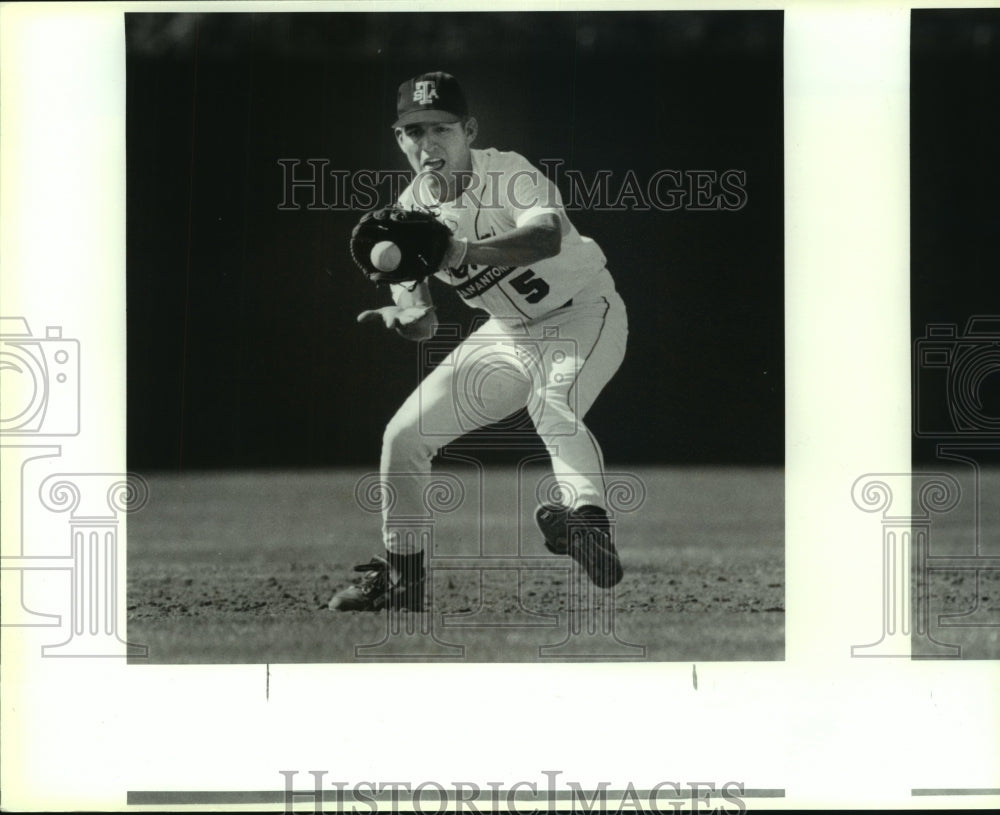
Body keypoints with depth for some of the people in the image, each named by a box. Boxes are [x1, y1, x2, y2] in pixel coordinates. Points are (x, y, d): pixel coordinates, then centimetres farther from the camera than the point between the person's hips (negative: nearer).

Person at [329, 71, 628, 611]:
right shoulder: (407, 214, -7)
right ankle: (399, 574, 19)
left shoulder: (510, 174, -24)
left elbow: (550, 236, -46)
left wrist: (464, 251, -60)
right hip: (508, 334, 7)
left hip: (583, 315, -6)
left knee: (553, 405, -38)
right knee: (404, 434, 3)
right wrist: (402, 316, -27)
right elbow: (423, 325, -2)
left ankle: (589, 521, -58)